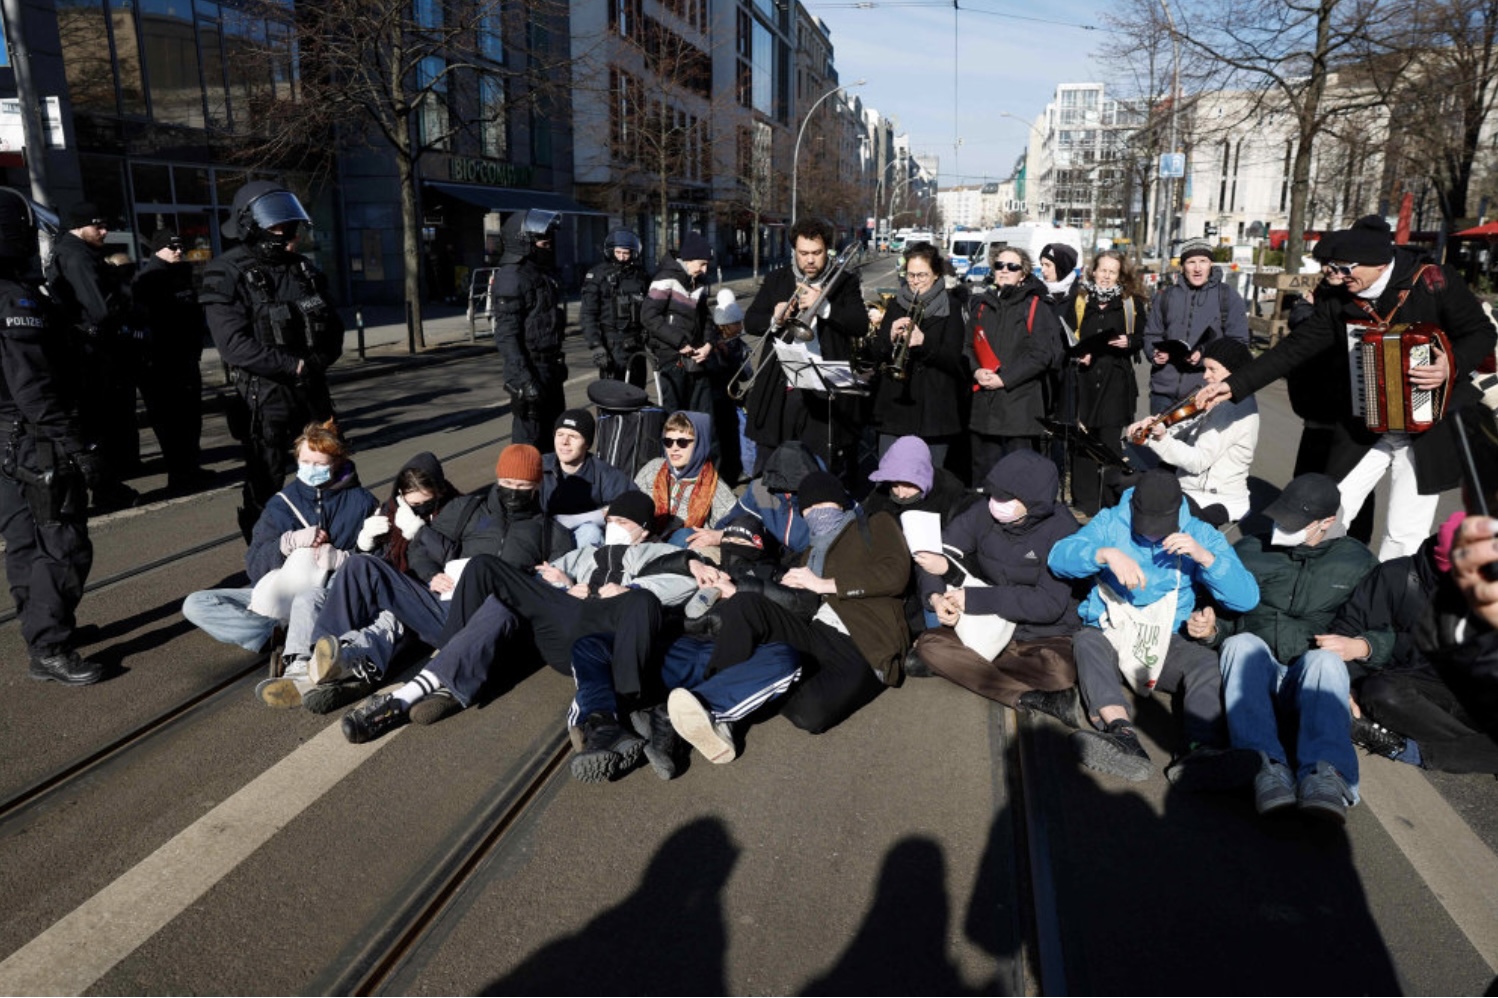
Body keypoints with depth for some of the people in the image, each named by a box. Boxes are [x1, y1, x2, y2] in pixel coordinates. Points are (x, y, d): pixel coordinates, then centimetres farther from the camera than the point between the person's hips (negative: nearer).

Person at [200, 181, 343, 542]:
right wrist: (294, 366, -18)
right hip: (265, 399, -6)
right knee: (265, 488, 3)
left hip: (313, 392, 6)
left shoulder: (303, 269, 10)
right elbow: (235, 345, -18)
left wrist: (318, 361, -9)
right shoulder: (227, 275, -9)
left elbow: (332, 328, 10)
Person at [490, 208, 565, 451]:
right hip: (530, 369, -10)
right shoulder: (512, 278, -17)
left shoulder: (541, 273, 14)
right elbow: (506, 336, -22)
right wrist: (524, 379, -27)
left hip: (549, 368, 10)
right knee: (529, 440, -4)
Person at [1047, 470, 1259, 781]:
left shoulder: (1200, 534, 5)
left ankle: (1201, 750, -49)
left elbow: (1247, 598, -4)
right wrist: (1106, 554, -30)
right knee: (1086, 641, -34)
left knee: (1207, 662, -30)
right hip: (1109, 631, -1)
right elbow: (1058, 556, -12)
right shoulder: (1111, 522, 4)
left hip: (1165, 639, 1)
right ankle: (1123, 734, -54)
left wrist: (1204, 556, -18)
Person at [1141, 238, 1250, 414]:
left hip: (1206, 391, -3)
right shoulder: (1165, 295, 11)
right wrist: (1154, 353, -8)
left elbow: (1239, 342, -1)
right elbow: (1151, 334, 15)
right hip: (1163, 389, 3)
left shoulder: (1228, 297, 3)